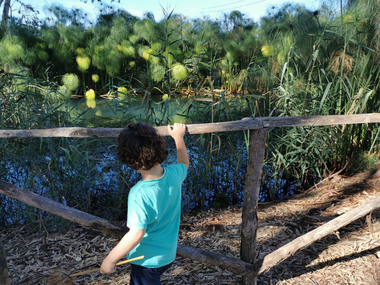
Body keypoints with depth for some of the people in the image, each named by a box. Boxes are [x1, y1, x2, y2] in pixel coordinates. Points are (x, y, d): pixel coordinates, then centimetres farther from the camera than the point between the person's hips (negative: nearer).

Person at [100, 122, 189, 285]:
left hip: (147, 259, -6)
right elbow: (184, 163, 9)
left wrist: (110, 260, -18)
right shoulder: (174, 174, -15)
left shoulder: (139, 194, -33)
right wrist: (179, 137, 20)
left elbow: (136, 234, -31)